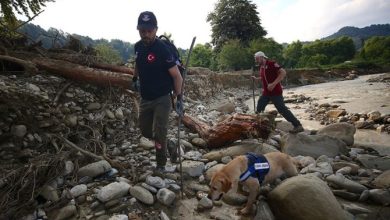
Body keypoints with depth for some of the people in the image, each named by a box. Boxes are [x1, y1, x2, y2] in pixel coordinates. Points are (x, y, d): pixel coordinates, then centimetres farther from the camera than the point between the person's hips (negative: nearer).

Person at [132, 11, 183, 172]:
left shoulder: (162, 49, -19)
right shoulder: (138, 46, 0)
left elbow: (177, 75, -15)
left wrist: (179, 98, -16)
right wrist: (135, 78, 17)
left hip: (162, 99, -6)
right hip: (145, 98, 7)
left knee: (159, 133, -8)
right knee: (145, 131, 15)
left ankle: (161, 166, 13)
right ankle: (164, 144, 43)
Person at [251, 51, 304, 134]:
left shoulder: (272, 64, -13)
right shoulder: (260, 67, 11)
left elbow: (283, 72, -22)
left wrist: (273, 84, -29)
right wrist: (256, 78, 10)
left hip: (275, 92, -8)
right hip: (266, 92, 8)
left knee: (282, 109, -8)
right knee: (258, 109, 10)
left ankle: (298, 126, 0)